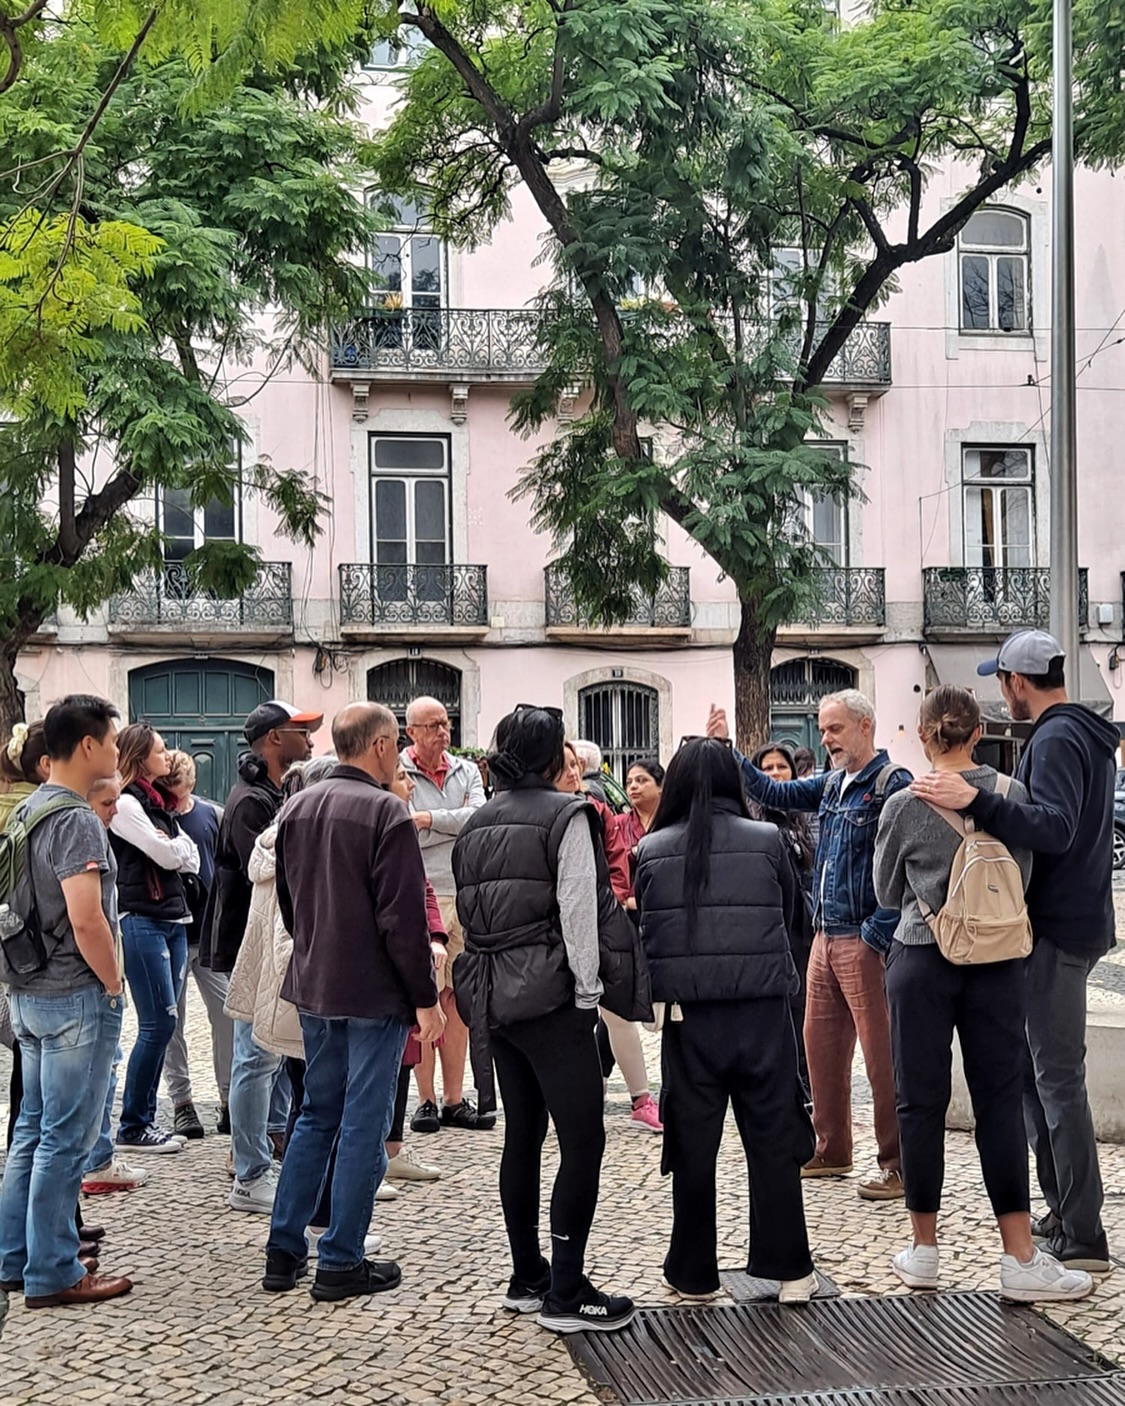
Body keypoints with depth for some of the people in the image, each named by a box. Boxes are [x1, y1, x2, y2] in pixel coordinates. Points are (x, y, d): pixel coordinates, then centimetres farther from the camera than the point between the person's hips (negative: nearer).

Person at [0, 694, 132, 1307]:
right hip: (75, 997, -9)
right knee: (65, 1138, -1)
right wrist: (113, 983, -12)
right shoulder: (76, 820, -18)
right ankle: (52, 1274, 7)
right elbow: (86, 920, -27)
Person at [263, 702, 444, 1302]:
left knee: (317, 1114, 17)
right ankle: (340, 1263, 8)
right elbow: (403, 916, -18)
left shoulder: (295, 808, 7)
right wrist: (424, 998, -12)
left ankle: (283, 1250, 20)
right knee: (363, 1124, 2)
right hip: (374, 993, -7)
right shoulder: (385, 812, -16)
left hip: (312, 985, 7)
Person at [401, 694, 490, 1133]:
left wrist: (429, 819, -9)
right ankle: (426, 1100, 6)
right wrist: (453, 825, -10)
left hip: (465, 896, 4)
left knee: (457, 997, 7)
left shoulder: (467, 771, 12)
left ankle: (454, 1100, 12)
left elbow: (479, 818, -4)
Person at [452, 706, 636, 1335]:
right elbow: (577, 909, -14)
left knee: (523, 1135, 15)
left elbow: (467, 911, 11)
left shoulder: (476, 825, 11)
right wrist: (588, 991, -9)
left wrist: (486, 989, 16)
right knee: (583, 1140, -3)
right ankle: (566, 1293, -4)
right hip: (549, 996, -8)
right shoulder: (565, 815, -9)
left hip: (492, 996, 8)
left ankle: (527, 1278, 21)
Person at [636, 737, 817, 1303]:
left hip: (688, 1016, 1)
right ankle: (787, 1268, 13)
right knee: (773, 1138, 9)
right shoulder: (766, 840, -3)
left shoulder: (652, 850, -2)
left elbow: (645, 929, 7)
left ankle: (694, 1273, 19)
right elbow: (790, 912, 10)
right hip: (762, 1011, 0)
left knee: (693, 1144, 10)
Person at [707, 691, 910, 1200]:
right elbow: (771, 792, 21)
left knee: (882, 1054, -3)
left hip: (864, 941, -9)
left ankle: (897, 1164, 4)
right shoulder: (831, 783, 15)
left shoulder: (892, 782, -11)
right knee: (820, 1046, 14)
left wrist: (874, 936, -19)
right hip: (825, 937, 9)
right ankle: (831, 1150, 27)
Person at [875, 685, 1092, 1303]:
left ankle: (924, 1250, 15)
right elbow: (1023, 877, 8)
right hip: (997, 959, 1)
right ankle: (1020, 1259, 3)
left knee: (921, 1101, 7)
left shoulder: (904, 805, -7)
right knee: (1001, 1100, 5)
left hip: (922, 959, -1)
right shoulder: (1011, 794, -3)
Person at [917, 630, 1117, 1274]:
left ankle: (1084, 1239, -3)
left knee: (1058, 1076, -7)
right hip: (1080, 918, 10)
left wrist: (977, 800, -36)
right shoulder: (1089, 735, 17)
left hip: (1058, 930, -10)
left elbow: (1055, 828, -29)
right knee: (1041, 1069, 16)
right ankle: (1064, 1213, 22)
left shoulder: (1056, 740, -15)